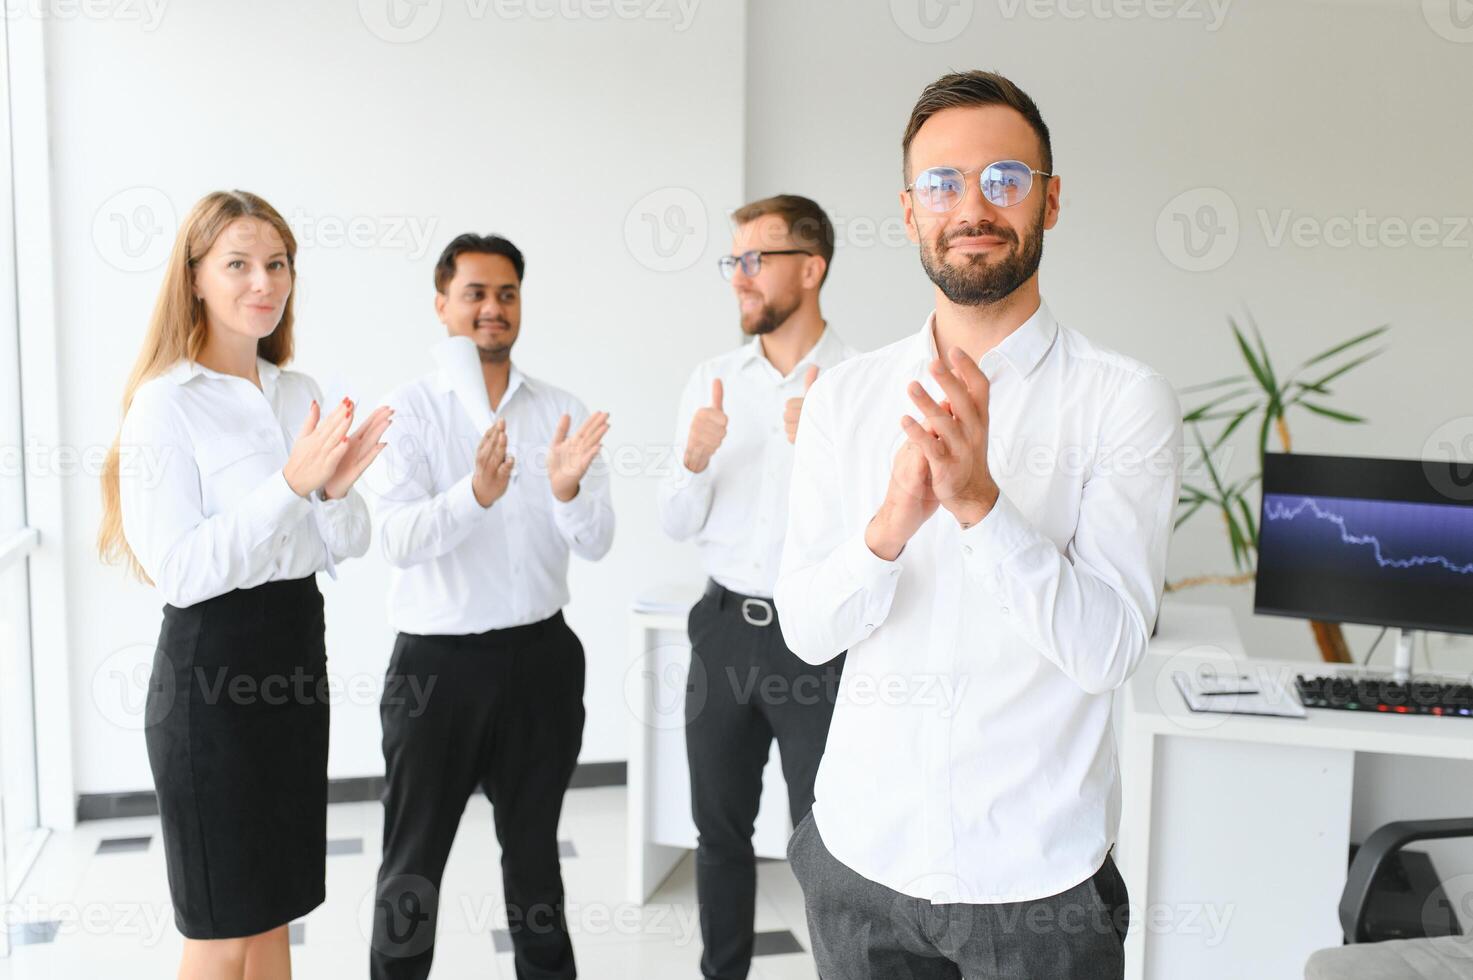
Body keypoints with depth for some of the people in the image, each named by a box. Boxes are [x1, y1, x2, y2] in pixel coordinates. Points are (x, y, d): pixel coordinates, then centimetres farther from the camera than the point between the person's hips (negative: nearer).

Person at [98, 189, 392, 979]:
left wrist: (335, 488, -13)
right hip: (213, 666, -6)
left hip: (297, 649, 7)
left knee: (275, 913, 17)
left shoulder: (301, 395, 8)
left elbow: (344, 549, 8)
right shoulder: (165, 403, -12)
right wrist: (290, 483, -24)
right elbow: (177, 571, -19)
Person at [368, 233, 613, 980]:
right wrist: (475, 493, -38)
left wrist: (568, 489, -27)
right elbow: (398, 540, -20)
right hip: (437, 661, -2)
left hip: (541, 657, 3)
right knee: (415, 856, 11)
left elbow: (596, 544, -6)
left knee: (534, 848, 19)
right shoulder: (409, 409, -7)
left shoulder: (563, 412, 0)